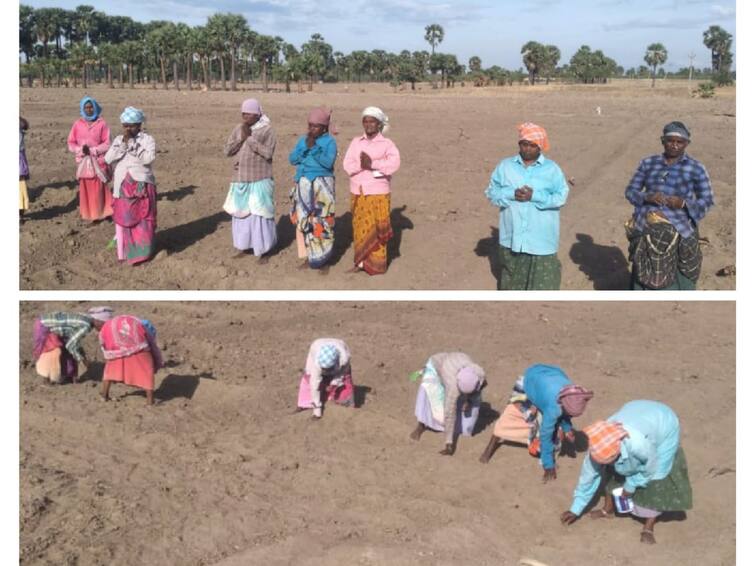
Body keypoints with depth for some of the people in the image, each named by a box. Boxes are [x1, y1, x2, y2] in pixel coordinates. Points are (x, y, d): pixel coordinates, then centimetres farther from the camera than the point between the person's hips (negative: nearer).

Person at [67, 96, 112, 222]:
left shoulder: (102, 124, -4)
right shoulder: (77, 124, 3)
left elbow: (107, 144, -5)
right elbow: (71, 143, 6)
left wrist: (92, 150, -13)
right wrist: (80, 149, -13)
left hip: (98, 162, -2)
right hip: (83, 162, 2)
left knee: (99, 189, -2)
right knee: (85, 189, 3)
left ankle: (101, 213, 7)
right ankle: (89, 214, 13)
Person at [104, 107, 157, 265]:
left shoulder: (147, 139, -2)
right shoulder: (118, 140, 10)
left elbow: (148, 159, -20)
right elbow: (108, 159, -3)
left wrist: (132, 145, -18)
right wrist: (123, 144, -11)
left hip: (141, 185, -4)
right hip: (122, 186, 4)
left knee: (143, 220, -1)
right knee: (122, 219, 8)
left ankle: (142, 252, 9)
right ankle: (124, 252, 17)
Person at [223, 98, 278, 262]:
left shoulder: (267, 129, -6)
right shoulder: (238, 129, 9)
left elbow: (268, 153, -16)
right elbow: (227, 151, 3)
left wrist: (250, 137, -15)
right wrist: (241, 138, -10)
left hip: (259, 180, -5)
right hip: (240, 180, 5)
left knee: (260, 215, -3)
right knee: (240, 213, 12)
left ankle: (263, 251, 7)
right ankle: (243, 247, 25)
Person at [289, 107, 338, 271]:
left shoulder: (330, 141, -4)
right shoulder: (303, 139, 10)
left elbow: (328, 162, -17)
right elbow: (292, 159, 1)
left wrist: (314, 148, -19)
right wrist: (305, 147, -11)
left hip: (322, 186, -5)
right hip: (303, 186, 5)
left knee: (321, 223, -6)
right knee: (303, 221, 6)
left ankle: (323, 259, 2)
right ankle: (308, 257, 17)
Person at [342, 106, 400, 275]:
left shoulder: (387, 144, 0)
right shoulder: (355, 143, 9)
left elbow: (394, 164, -16)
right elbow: (347, 165, -1)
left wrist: (372, 163, -19)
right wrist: (363, 165, -18)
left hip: (378, 193, -3)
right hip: (358, 192, 3)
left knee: (377, 227, -1)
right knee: (361, 227, 6)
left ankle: (376, 263, 7)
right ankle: (361, 260, 15)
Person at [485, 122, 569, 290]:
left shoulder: (552, 169, -3)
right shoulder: (505, 166, 3)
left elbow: (561, 197, -8)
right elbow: (491, 192, 3)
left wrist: (534, 196, -19)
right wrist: (512, 194, -15)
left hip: (541, 237, -2)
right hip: (512, 235, 3)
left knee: (543, 276, 1)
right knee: (511, 273, 17)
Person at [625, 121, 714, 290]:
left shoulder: (696, 168, -1)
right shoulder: (648, 163, 7)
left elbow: (707, 200, 0)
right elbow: (630, 191, 7)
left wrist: (683, 203, -19)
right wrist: (647, 197, -14)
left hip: (678, 231, -3)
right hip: (647, 230, 3)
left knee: (678, 277, -1)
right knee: (645, 276, 9)